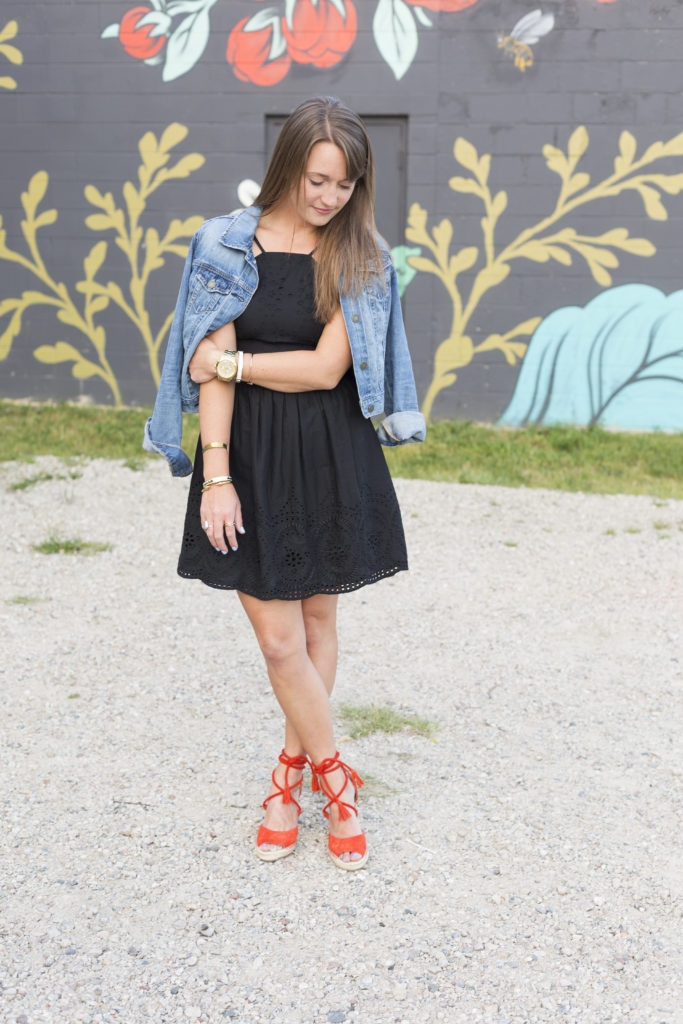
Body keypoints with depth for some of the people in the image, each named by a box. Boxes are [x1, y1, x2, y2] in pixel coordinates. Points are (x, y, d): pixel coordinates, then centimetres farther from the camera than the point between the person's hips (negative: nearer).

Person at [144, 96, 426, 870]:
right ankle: (335, 780, 19)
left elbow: (325, 369, -10)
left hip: (332, 457, 1)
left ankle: (291, 775, 30)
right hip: (251, 453, -1)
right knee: (279, 638, -1)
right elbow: (212, 370, -7)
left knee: (318, 620, 11)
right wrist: (215, 475, -12)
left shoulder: (361, 256, -1)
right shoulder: (228, 245, -3)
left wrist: (231, 360, -8)